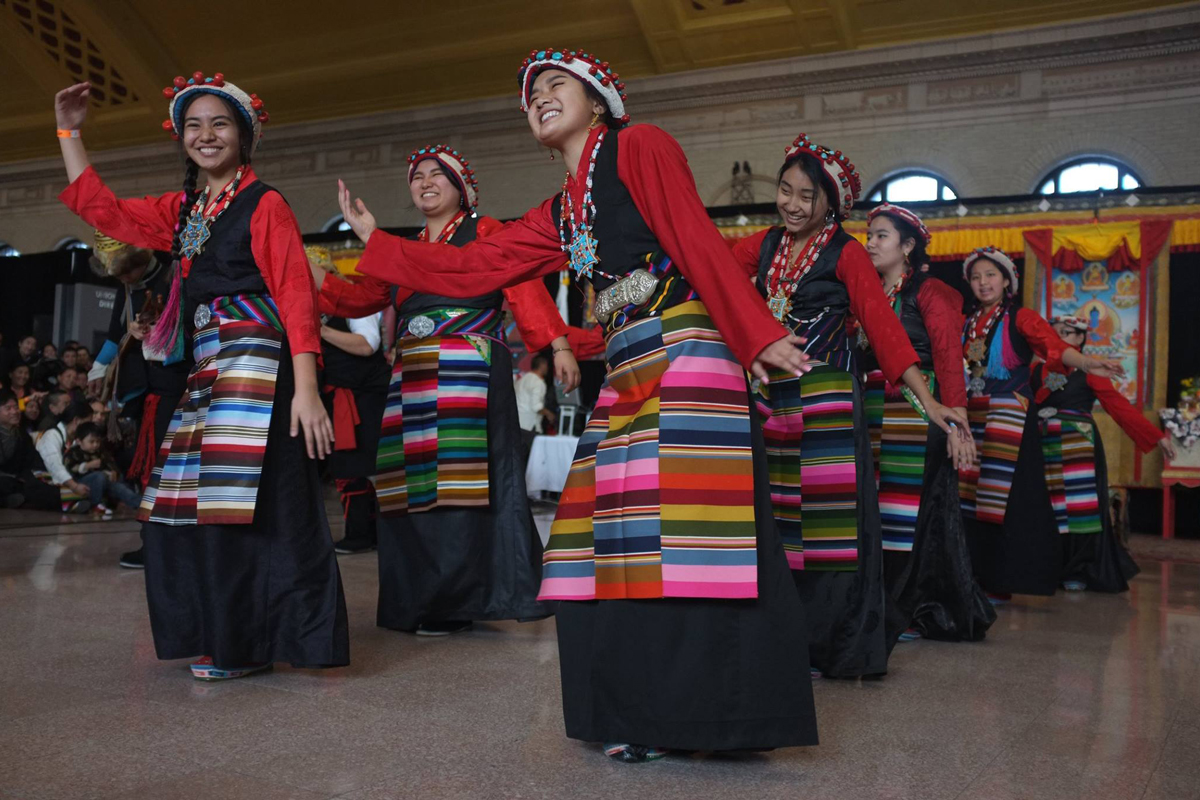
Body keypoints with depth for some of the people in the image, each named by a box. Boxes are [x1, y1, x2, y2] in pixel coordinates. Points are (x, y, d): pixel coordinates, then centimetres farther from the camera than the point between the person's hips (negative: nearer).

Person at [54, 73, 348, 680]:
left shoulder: (265, 204, -4)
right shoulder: (181, 210, 18)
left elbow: (296, 295, -12)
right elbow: (99, 207, 27)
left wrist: (305, 389, -20)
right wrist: (68, 131, 24)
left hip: (256, 360, -8)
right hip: (205, 368, 8)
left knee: (248, 499, -10)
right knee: (193, 504, 8)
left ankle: (251, 643, 1)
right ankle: (221, 635, 19)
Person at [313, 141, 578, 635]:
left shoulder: (485, 233, 6)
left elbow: (524, 288, -6)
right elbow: (360, 298, 22)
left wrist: (558, 344, -19)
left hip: (470, 371, -6)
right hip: (411, 380, 6)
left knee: (464, 478, -10)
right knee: (415, 484, 2)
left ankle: (455, 601, -4)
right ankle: (420, 601, 9)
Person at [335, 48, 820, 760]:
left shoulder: (639, 146, 3)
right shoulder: (559, 213, 24)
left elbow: (696, 240, -8)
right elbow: (474, 267, 22)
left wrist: (757, 335, -15)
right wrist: (378, 241, 24)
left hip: (684, 351, -8)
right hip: (626, 373, 8)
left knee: (684, 531, -12)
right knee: (616, 540, 3)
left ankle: (712, 713, -3)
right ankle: (646, 716, 13)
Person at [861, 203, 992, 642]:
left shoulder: (929, 293, -1)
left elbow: (949, 359, -9)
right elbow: (859, 359, 12)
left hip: (916, 414, -5)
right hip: (871, 416, 5)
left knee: (912, 508, -4)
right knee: (873, 508, 3)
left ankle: (913, 613, 5)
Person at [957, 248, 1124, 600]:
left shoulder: (1021, 318, -2)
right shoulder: (966, 323, 15)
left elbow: (1052, 344, -19)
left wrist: (1083, 361, -37)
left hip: (1009, 421, -5)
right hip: (971, 418, 5)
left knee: (1006, 500, -6)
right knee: (971, 501, 4)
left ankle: (1000, 584, 2)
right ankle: (974, 579, 13)